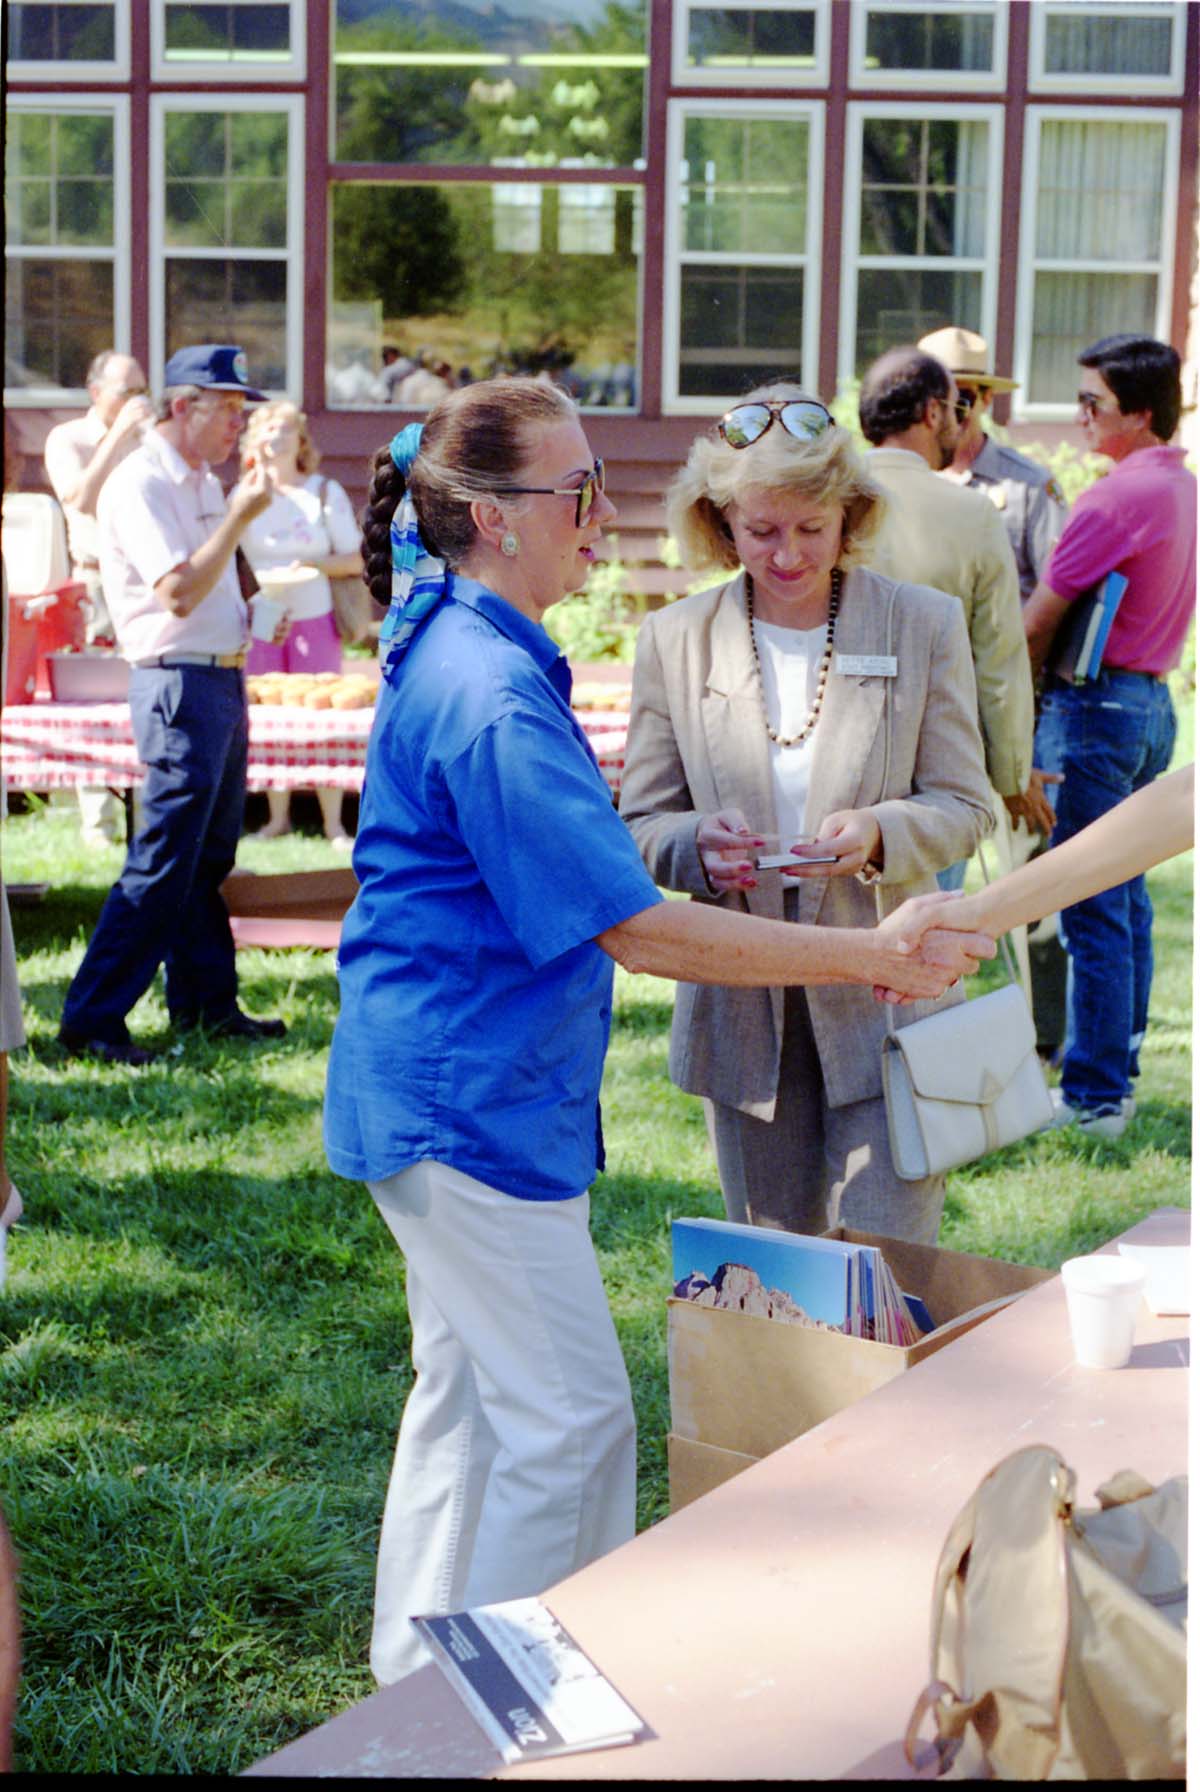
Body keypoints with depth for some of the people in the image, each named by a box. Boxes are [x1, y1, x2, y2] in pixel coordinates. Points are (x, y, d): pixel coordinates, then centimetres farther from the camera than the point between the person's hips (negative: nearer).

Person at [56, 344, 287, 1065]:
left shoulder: (205, 482, 16)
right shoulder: (140, 485, -13)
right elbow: (179, 592, -23)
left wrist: (249, 608, 14)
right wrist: (241, 515, -20)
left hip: (224, 678, 9)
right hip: (179, 684, -9)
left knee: (210, 857, 14)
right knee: (163, 859, -10)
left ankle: (206, 1001, 23)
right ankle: (93, 1018, -6)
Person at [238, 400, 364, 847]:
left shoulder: (325, 492, 3)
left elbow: (355, 560, 2)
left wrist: (315, 564, -15)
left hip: (314, 621, -1)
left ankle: (333, 824, 2)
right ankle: (277, 816, 13)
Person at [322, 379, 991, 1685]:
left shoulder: (459, 646, 9)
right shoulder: (490, 696, -25)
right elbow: (635, 929, -26)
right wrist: (867, 956, -23)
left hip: (445, 1094, 11)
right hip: (469, 1100, -11)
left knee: (466, 1385, 19)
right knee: (569, 1416, -2)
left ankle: (419, 1674, 31)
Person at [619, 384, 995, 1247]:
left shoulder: (925, 625, -1)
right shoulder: (674, 640, 2)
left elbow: (965, 805, 0)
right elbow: (642, 822, 5)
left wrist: (880, 834, -21)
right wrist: (698, 845, -18)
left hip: (884, 1000, -2)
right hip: (742, 1004, 2)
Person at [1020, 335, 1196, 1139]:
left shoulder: (1114, 499, -18)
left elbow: (1037, 625, -15)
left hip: (1095, 706, -9)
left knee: (1093, 913, -4)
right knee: (1128, 899, 15)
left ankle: (1093, 1098, 1)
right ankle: (1120, 1072, 23)